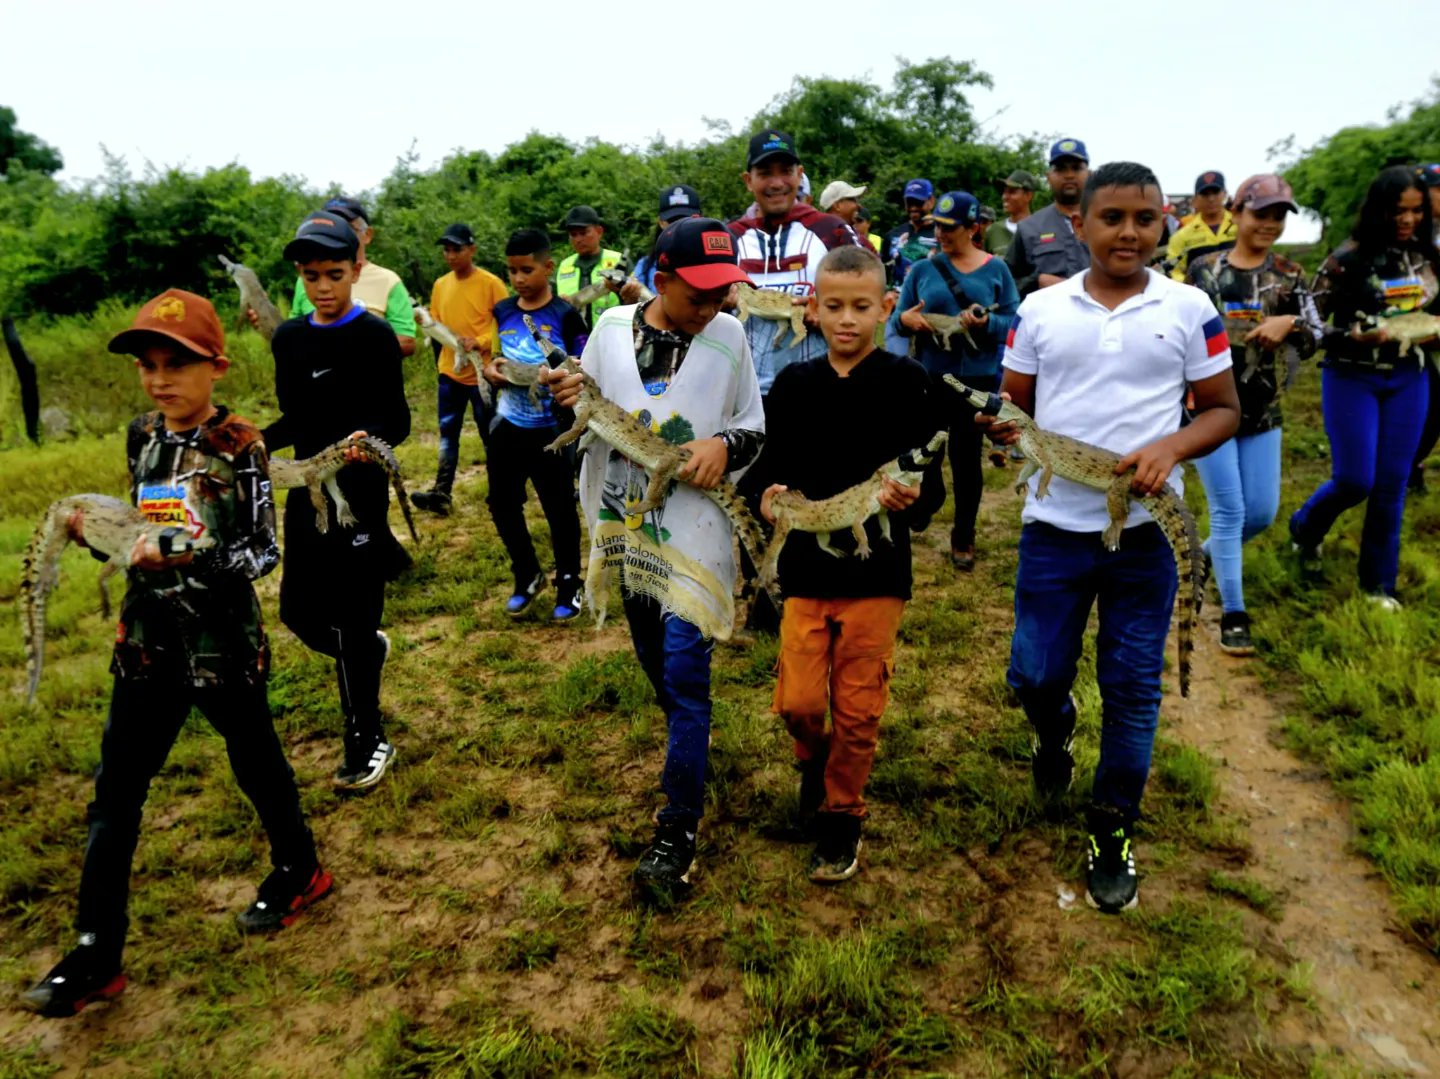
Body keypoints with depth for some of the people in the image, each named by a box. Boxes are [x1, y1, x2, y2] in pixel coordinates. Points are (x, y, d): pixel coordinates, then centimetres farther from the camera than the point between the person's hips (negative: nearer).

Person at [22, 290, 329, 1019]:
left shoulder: (239, 446, -14)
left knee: (255, 763, 14)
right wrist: (96, 532, -5)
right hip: (147, 639, 6)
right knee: (115, 789, 7)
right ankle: (96, 953, 18)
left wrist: (184, 557, -29)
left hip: (223, 641, -5)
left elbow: (263, 552, -16)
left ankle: (298, 871, 39)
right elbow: (139, 535, 14)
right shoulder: (141, 439, 4)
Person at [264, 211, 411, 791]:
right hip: (307, 491, 6)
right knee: (298, 610, 13)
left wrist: (368, 439, -33)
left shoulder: (375, 336, -9)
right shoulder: (287, 338, 8)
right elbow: (294, 418, 16)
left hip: (360, 495, -6)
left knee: (351, 621, -2)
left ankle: (367, 743, 14)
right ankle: (369, 650, 44)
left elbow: (397, 421, -13)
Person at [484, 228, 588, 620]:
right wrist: (490, 370, -6)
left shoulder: (565, 315, -10)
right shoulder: (502, 312, 5)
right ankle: (527, 576, 33)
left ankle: (569, 585, 23)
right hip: (506, 425, 5)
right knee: (502, 504, 13)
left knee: (559, 509, 4)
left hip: (549, 430, -5)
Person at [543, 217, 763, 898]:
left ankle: (678, 829, 2)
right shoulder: (612, 328, -1)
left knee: (685, 672, -8)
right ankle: (691, 745, 47)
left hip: (694, 525, -3)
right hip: (625, 520, 4)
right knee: (654, 659, 19)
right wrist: (571, 401, -12)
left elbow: (754, 430, 4)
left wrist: (725, 444, -18)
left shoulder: (728, 336, -4)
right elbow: (584, 413, 11)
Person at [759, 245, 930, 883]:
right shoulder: (793, 384, 4)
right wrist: (770, 499, -15)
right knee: (797, 701, 2)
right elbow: (773, 468, 7)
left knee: (858, 708, 6)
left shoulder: (904, 382, -3)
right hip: (806, 567, 2)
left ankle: (841, 814, 28)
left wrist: (907, 496, -26)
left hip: (877, 571, -2)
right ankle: (815, 760, 36)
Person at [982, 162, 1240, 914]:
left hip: (1145, 530, -1)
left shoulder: (1190, 310, 0)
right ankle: (1054, 738, 45)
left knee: (1132, 687, 6)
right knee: (1035, 675, 8)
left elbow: (1223, 410, 4)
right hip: (1054, 526, 1)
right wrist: (1001, 427, -11)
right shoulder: (1039, 310, 2)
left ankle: (1112, 833, 25)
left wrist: (1171, 447, -15)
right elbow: (1013, 404, 10)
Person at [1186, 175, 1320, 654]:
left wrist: (1291, 323, -19)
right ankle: (1232, 614, 6)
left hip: (1263, 414, 3)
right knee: (1229, 510, -5)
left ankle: (1207, 554, 38)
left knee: (1261, 512, 6)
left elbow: (1315, 340, 1)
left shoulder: (1289, 276, 5)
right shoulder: (1203, 268, 0)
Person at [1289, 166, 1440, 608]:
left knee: (1392, 484, 6)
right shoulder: (1348, 259, -12)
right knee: (1354, 481, -4)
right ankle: (1305, 529, 30)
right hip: (1353, 379, -4)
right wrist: (1354, 338, -26)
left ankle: (1380, 581, 19)